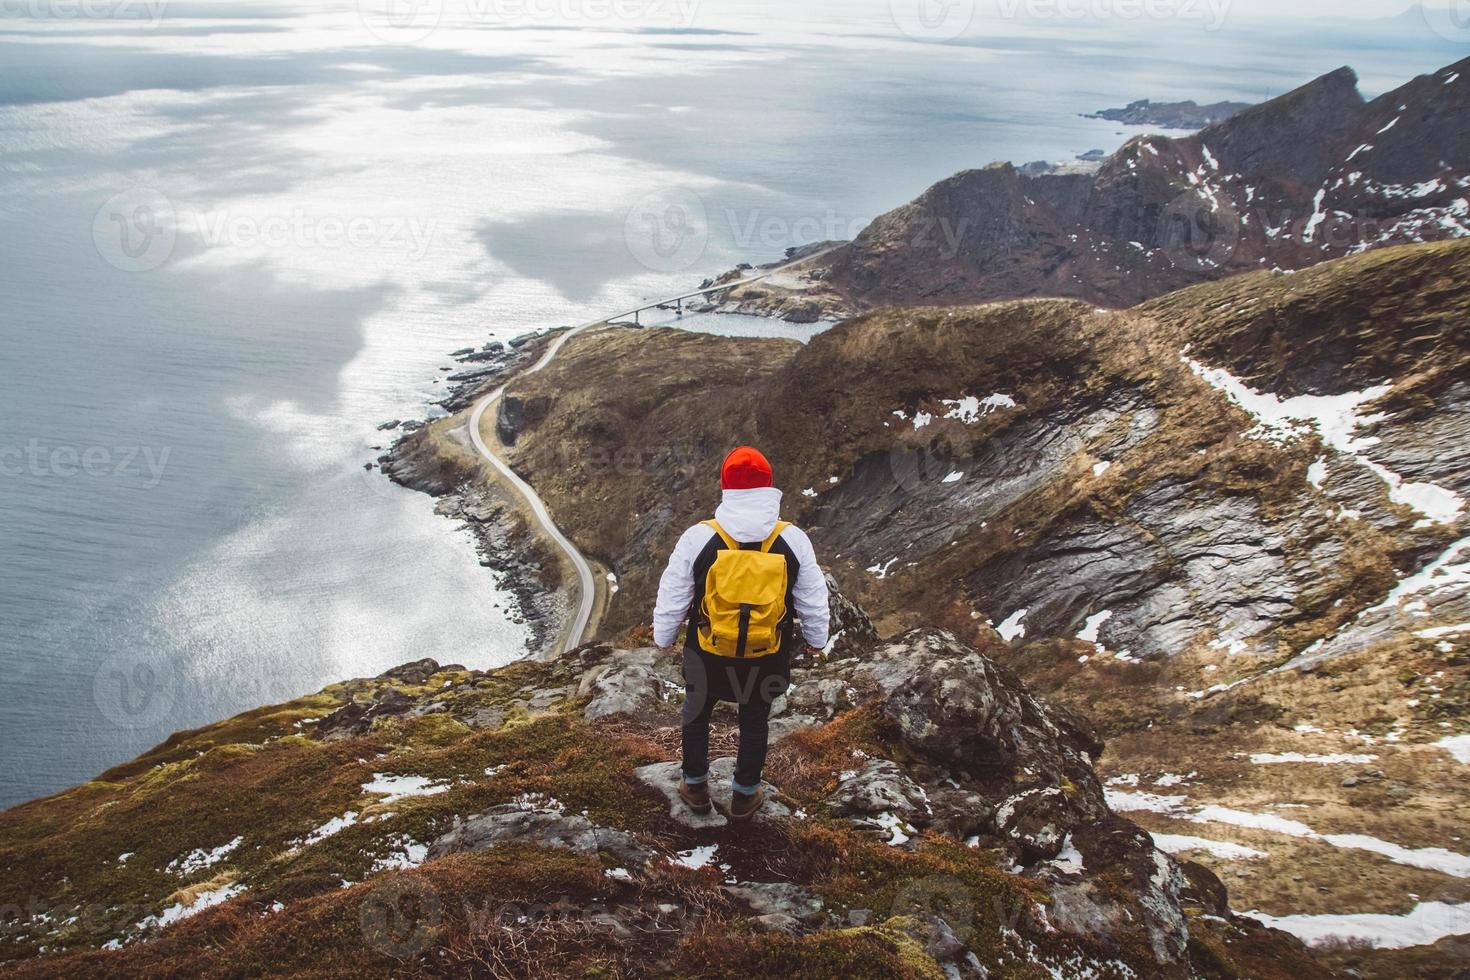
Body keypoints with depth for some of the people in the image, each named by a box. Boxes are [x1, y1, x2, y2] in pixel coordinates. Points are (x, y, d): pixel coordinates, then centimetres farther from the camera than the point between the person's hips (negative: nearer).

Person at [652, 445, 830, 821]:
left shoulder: (698, 537, -17)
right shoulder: (793, 540, -13)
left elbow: (672, 597, -7)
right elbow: (813, 601, -2)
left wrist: (664, 636, 10)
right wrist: (816, 637, 16)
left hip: (708, 654, -1)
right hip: (767, 657, 1)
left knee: (697, 713, 24)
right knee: (755, 720, 22)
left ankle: (695, 788, 39)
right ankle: (744, 797, 36)